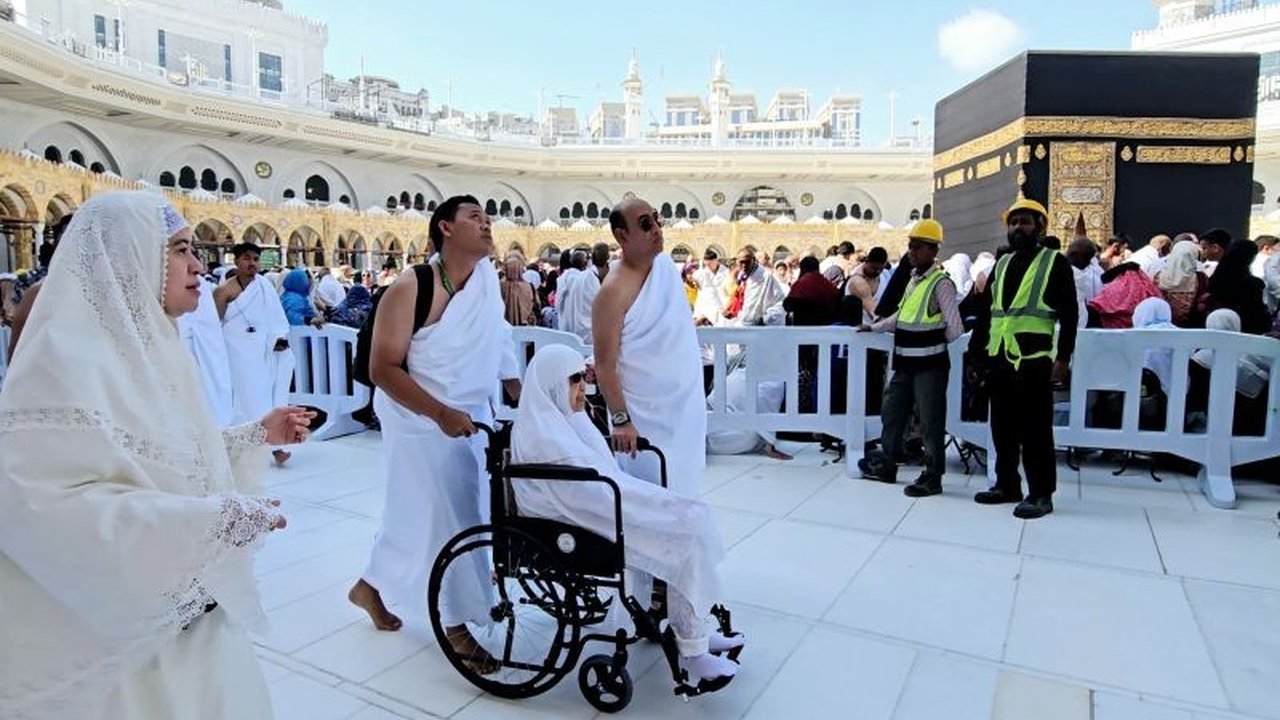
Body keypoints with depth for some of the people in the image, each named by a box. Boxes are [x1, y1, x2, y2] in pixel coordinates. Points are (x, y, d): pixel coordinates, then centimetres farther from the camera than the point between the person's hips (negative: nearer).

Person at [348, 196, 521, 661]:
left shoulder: (487, 274, -1)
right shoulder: (410, 290, -19)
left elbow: (498, 338, 10)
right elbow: (382, 368, -19)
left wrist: (523, 396, 5)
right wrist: (441, 414, -27)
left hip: (474, 417, 7)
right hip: (424, 423, -7)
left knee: (414, 513, 19)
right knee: (447, 518, 1)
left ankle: (370, 587, 43)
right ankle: (456, 624, 20)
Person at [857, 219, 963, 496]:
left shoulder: (941, 283, -13)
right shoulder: (913, 278, 13)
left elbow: (955, 328, -15)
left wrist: (934, 340, -1)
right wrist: (874, 328, 22)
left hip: (930, 364, -9)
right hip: (906, 363, 9)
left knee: (931, 421, 0)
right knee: (893, 412, 17)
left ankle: (933, 476, 11)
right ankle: (886, 465, 31)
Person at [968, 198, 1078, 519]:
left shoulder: (1055, 262, 0)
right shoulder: (1002, 264, 17)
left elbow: (1069, 315, -6)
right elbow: (987, 310, 18)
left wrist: (1063, 358, -14)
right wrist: (976, 350, 12)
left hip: (1033, 361, -6)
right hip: (998, 360, 6)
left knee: (1035, 431, -1)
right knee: (1003, 427, 12)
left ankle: (1041, 494, 8)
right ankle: (1007, 485, 23)